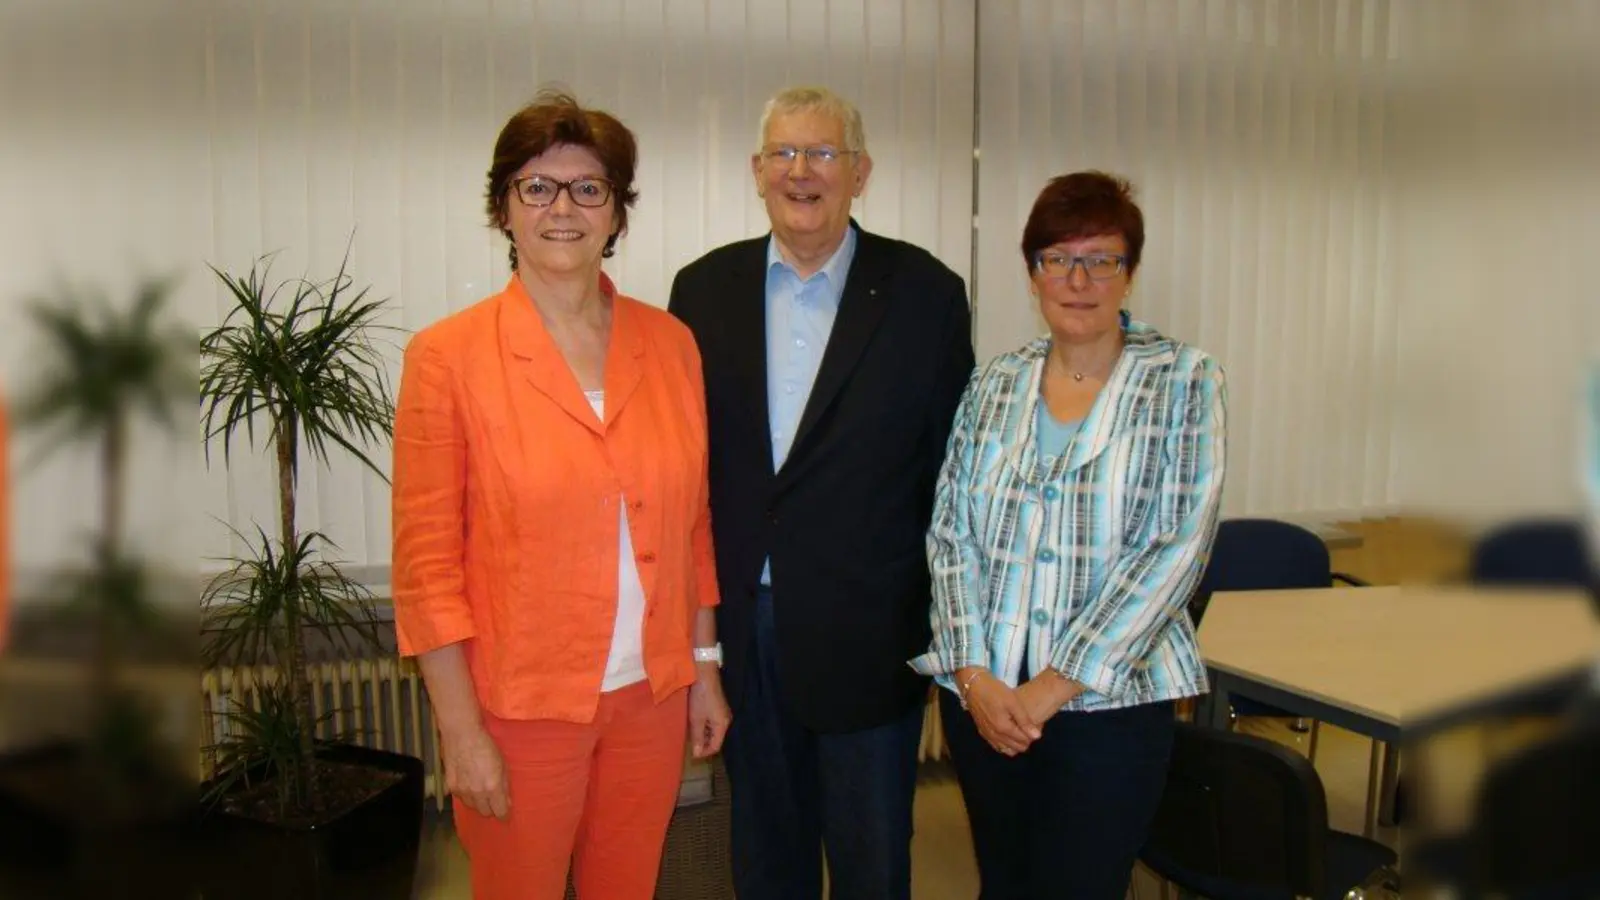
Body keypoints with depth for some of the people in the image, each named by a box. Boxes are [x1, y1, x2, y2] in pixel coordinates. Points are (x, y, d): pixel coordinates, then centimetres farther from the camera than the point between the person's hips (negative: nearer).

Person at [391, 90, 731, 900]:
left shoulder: (670, 343, 1)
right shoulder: (448, 356, -9)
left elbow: (693, 521, 8)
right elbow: (426, 559, -9)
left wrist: (704, 664, 8)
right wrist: (461, 732, -10)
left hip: (653, 694, 4)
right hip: (521, 705, -3)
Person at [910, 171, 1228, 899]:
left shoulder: (1184, 382, -4)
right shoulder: (995, 384, 5)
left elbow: (1178, 547, -11)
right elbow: (949, 533, 3)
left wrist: (1055, 684, -14)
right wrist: (974, 674, -9)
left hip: (1109, 701, -3)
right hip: (982, 695, 3)